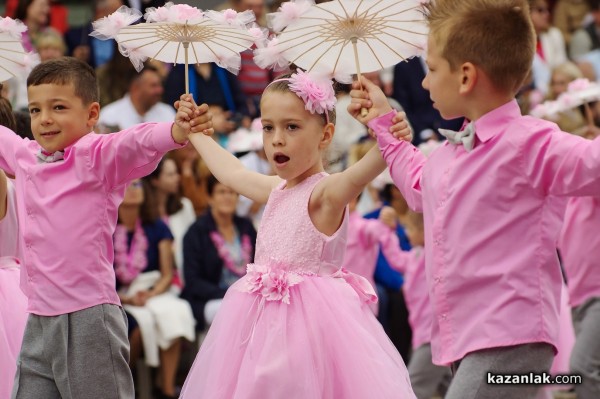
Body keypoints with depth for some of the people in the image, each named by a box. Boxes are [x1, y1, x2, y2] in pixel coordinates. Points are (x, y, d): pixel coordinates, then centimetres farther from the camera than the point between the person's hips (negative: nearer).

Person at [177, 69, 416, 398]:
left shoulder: (326, 192, -12)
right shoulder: (277, 190, 13)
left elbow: (359, 173, -34)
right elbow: (230, 171, 33)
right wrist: (195, 132, 46)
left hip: (311, 317, -8)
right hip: (266, 318, 8)